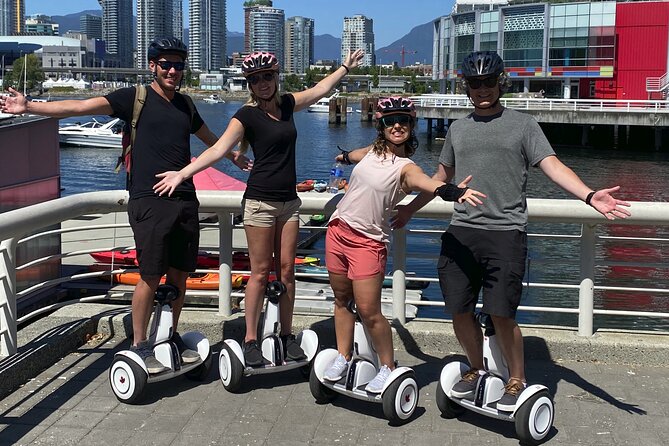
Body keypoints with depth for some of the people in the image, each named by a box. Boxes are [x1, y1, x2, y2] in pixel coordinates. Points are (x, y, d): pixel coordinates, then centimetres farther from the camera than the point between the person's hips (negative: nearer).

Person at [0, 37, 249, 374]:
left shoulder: (184, 105, 17)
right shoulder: (135, 98, 0)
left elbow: (208, 136, 37)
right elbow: (81, 106, -10)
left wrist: (234, 155, 53)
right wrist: (29, 107, -20)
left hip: (185, 201, 6)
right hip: (149, 202, -5)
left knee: (179, 274, 9)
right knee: (151, 276, -4)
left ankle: (171, 337, 25)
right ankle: (139, 345, 9)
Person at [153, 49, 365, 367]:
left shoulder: (287, 104, 9)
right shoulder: (247, 114, -7)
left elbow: (320, 89, 26)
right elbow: (219, 150, -16)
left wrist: (345, 67, 36)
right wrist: (182, 173, -26)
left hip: (289, 201, 5)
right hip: (260, 201, -5)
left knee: (286, 270, 7)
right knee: (260, 272, -2)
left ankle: (287, 335, 17)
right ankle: (251, 340, 7)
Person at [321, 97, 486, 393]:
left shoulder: (406, 168, -14)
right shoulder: (373, 151, 5)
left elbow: (427, 183, -37)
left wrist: (452, 191, -60)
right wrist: (345, 156, 55)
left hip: (368, 241, -6)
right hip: (337, 231, 6)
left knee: (369, 311, -8)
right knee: (341, 300, 14)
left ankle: (388, 367, 10)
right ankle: (343, 358, 28)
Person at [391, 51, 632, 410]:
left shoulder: (522, 125, 5)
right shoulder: (458, 128, 17)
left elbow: (553, 166, -6)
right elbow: (441, 178, 29)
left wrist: (589, 195, -22)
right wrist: (407, 210, 35)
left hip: (505, 233, -4)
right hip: (460, 233, 4)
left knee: (501, 313, -8)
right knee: (459, 311, 6)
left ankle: (517, 381, 13)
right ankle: (476, 370, 30)